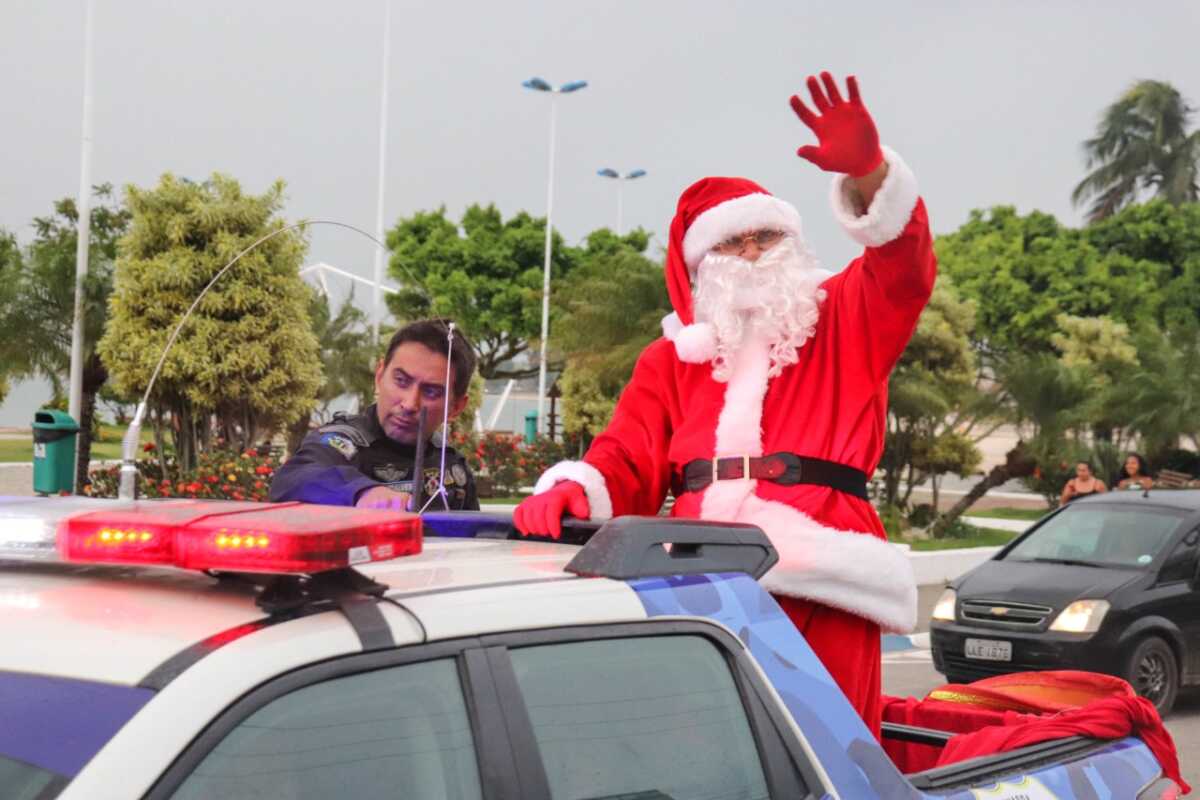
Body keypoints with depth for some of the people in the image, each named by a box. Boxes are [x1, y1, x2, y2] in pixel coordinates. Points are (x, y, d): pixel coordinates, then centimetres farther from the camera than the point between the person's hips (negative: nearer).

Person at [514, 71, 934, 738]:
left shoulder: (846, 320, 18)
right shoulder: (671, 359, 22)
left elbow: (904, 266, -1)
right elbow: (628, 461, 11)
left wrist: (868, 171, -21)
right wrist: (574, 488, -13)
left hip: (818, 587, -2)